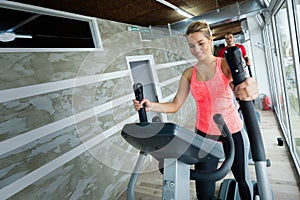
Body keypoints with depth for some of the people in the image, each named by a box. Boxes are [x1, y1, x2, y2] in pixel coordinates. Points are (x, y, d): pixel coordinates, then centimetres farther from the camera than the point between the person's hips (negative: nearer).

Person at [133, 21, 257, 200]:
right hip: (204, 133, 2)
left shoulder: (226, 64, -8)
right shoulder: (189, 74, -1)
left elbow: (241, 90, -26)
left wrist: (251, 90, -50)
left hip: (232, 131, -1)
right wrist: (151, 106, -20)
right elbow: (175, 105, -4)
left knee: (242, 179, 20)